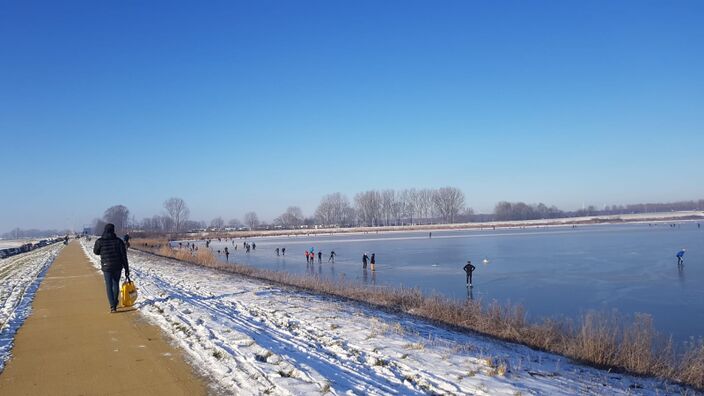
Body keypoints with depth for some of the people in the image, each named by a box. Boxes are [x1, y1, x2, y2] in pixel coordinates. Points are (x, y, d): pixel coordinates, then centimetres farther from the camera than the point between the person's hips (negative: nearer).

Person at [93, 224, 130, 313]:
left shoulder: (100, 241, -9)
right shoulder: (119, 241, -8)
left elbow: (96, 252, 11)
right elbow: (124, 256, -6)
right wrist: (126, 269, 0)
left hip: (106, 267, -1)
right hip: (118, 266, 1)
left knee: (109, 287, 5)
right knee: (116, 284, 19)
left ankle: (113, 306, -4)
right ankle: (115, 303, 33)